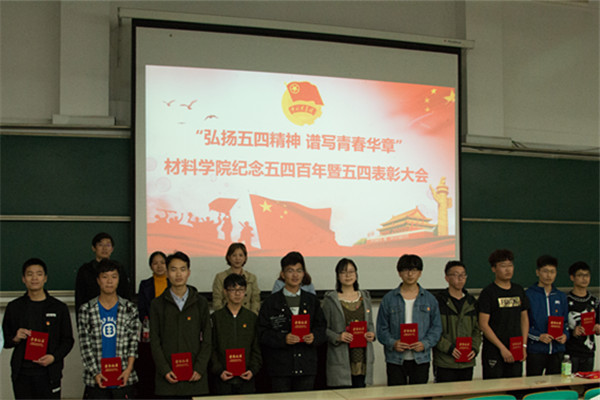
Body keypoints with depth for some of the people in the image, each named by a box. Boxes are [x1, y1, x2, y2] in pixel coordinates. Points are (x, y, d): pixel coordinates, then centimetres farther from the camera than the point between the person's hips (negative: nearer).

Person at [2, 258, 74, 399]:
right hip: (22, 374, 1)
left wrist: (54, 357, -11)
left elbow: (68, 340, 6)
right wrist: (15, 339, -10)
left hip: (48, 374, -1)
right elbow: (4, 340, 12)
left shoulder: (59, 307, 4)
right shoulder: (14, 307, 7)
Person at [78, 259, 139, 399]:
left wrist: (129, 368, -9)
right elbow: (84, 344, 0)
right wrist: (95, 373, -9)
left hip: (124, 378, 1)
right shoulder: (86, 310, 2)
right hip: (96, 380, 0)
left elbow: (133, 340, 4)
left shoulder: (130, 308, 5)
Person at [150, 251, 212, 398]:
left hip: (195, 376, 1)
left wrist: (200, 368, -6)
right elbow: (155, 342, 3)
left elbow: (207, 340, 5)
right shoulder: (157, 304, 6)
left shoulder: (201, 303, 7)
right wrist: (165, 370, -8)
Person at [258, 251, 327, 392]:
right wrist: (283, 339, -19)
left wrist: (314, 337, -11)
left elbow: (322, 327, 11)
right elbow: (262, 333, -4)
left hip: (306, 366, 3)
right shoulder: (272, 302, 2)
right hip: (280, 367, -2)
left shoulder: (312, 300, 12)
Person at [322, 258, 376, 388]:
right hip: (341, 360, -4)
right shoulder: (330, 299, 1)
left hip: (362, 358, 4)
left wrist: (371, 334, 1)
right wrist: (337, 337, -17)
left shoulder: (365, 297, 15)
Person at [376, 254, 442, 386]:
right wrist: (392, 343, -13)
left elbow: (436, 327, 7)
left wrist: (425, 344, -10)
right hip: (395, 359, -1)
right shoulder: (389, 298, 5)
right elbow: (382, 328, 5)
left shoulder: (429, 299, 8)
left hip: (421, 359, 1)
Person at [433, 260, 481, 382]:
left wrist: (474, 348, -1)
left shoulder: (471, 302, 14)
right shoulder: (439, 301, -4)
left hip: (467, 362, 5)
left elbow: (477, 329, 15)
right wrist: (449, 348, -17)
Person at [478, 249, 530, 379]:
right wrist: (502, 348, -14)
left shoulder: (519, 290, 11)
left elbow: (524, 318, 17)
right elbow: (483, 324, -10)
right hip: (494, 352, -5)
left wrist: (523, 345, 6)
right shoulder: (488, 292, -6)